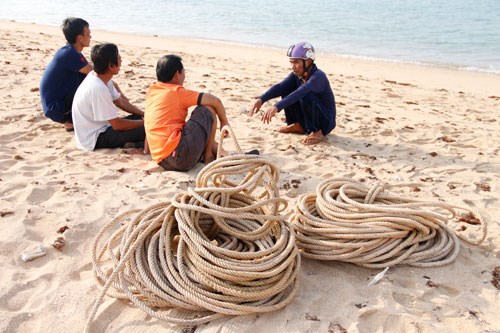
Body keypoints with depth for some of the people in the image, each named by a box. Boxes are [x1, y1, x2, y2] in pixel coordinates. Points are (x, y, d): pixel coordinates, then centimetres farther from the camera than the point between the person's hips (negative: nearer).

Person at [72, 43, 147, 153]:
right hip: (94, 139, -9)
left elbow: (120, 101, 11)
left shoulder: (99, 77, -1)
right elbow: (117, 125, -24)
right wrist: (145, 122, -12)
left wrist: (144, 115, 2)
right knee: (147, 129, -21)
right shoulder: (98, 88, -28)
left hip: (100, 127, 9)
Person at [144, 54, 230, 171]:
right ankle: (209, 156, 7)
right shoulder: (177, 92, -3)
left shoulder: (151, 91, 16)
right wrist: (224, 122, 13)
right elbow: (215, 101, -3)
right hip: (180, 156, -8)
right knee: (208, 109, 4)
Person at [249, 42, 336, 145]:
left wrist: (277, 107, -56)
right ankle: (298, 126, 7)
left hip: (326, 122, -7)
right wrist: (261, 99, -36)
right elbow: (280, 87, -19)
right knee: (286, 90, -6)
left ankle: (318, 132, -14)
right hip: (308, 119, 7)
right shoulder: (297, 75, -4)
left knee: (306, 96, -33)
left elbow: (300, 92, -44)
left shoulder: (318, 76, -27)